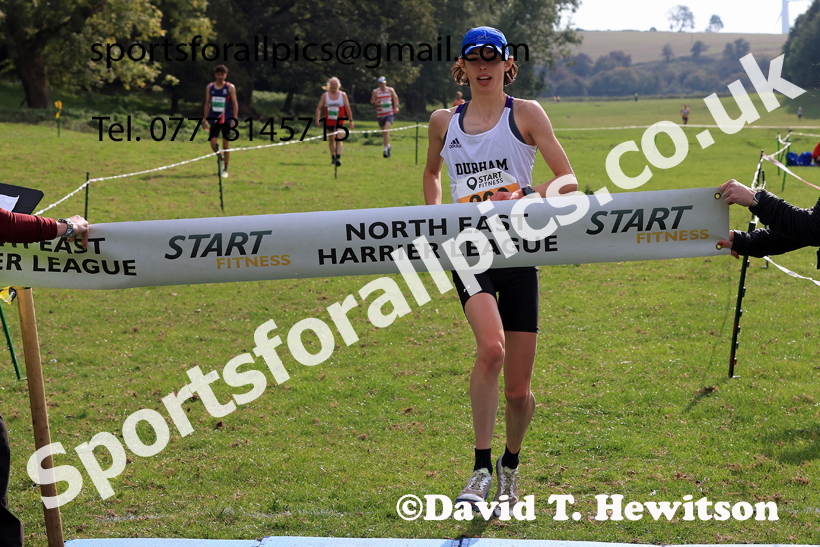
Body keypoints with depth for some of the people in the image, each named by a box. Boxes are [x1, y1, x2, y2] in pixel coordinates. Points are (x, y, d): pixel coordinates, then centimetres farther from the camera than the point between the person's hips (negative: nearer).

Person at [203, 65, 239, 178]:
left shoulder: (230, 87, -1)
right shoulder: (210, 87, 6)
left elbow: (235, 104, 0)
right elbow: (207, 103, 11)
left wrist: (234, 119, -7)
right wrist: (205, 120, 8)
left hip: (226, 120, -2)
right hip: (214, 119, 2)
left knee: (226, 144, 1)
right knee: (213, 143, -8)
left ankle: (225, 169, 11)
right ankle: (221, 158, 24)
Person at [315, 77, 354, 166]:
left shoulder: (343, 95, -1)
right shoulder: (325, 95, 0)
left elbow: (348, 108, 2)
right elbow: (319, 108, 0)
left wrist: (351, 120, 0)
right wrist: (318, 119, -13)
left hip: (340, 121, -2)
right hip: (329, 121, 2)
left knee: (339, 139, -17)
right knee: (331, 140, 12)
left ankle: (338, 158, -25)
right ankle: (333, 158, 26)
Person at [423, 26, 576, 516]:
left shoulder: (526, 114, 1)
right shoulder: (444, 122, 9)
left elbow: (568, 181, -3)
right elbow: (432, 172, 29)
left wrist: (520, 200, -18)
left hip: (518, 252, 0)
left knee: (519, 390, 3)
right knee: (492, 347, -29)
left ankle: (511, 464, 34)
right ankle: (482, 468, -19)